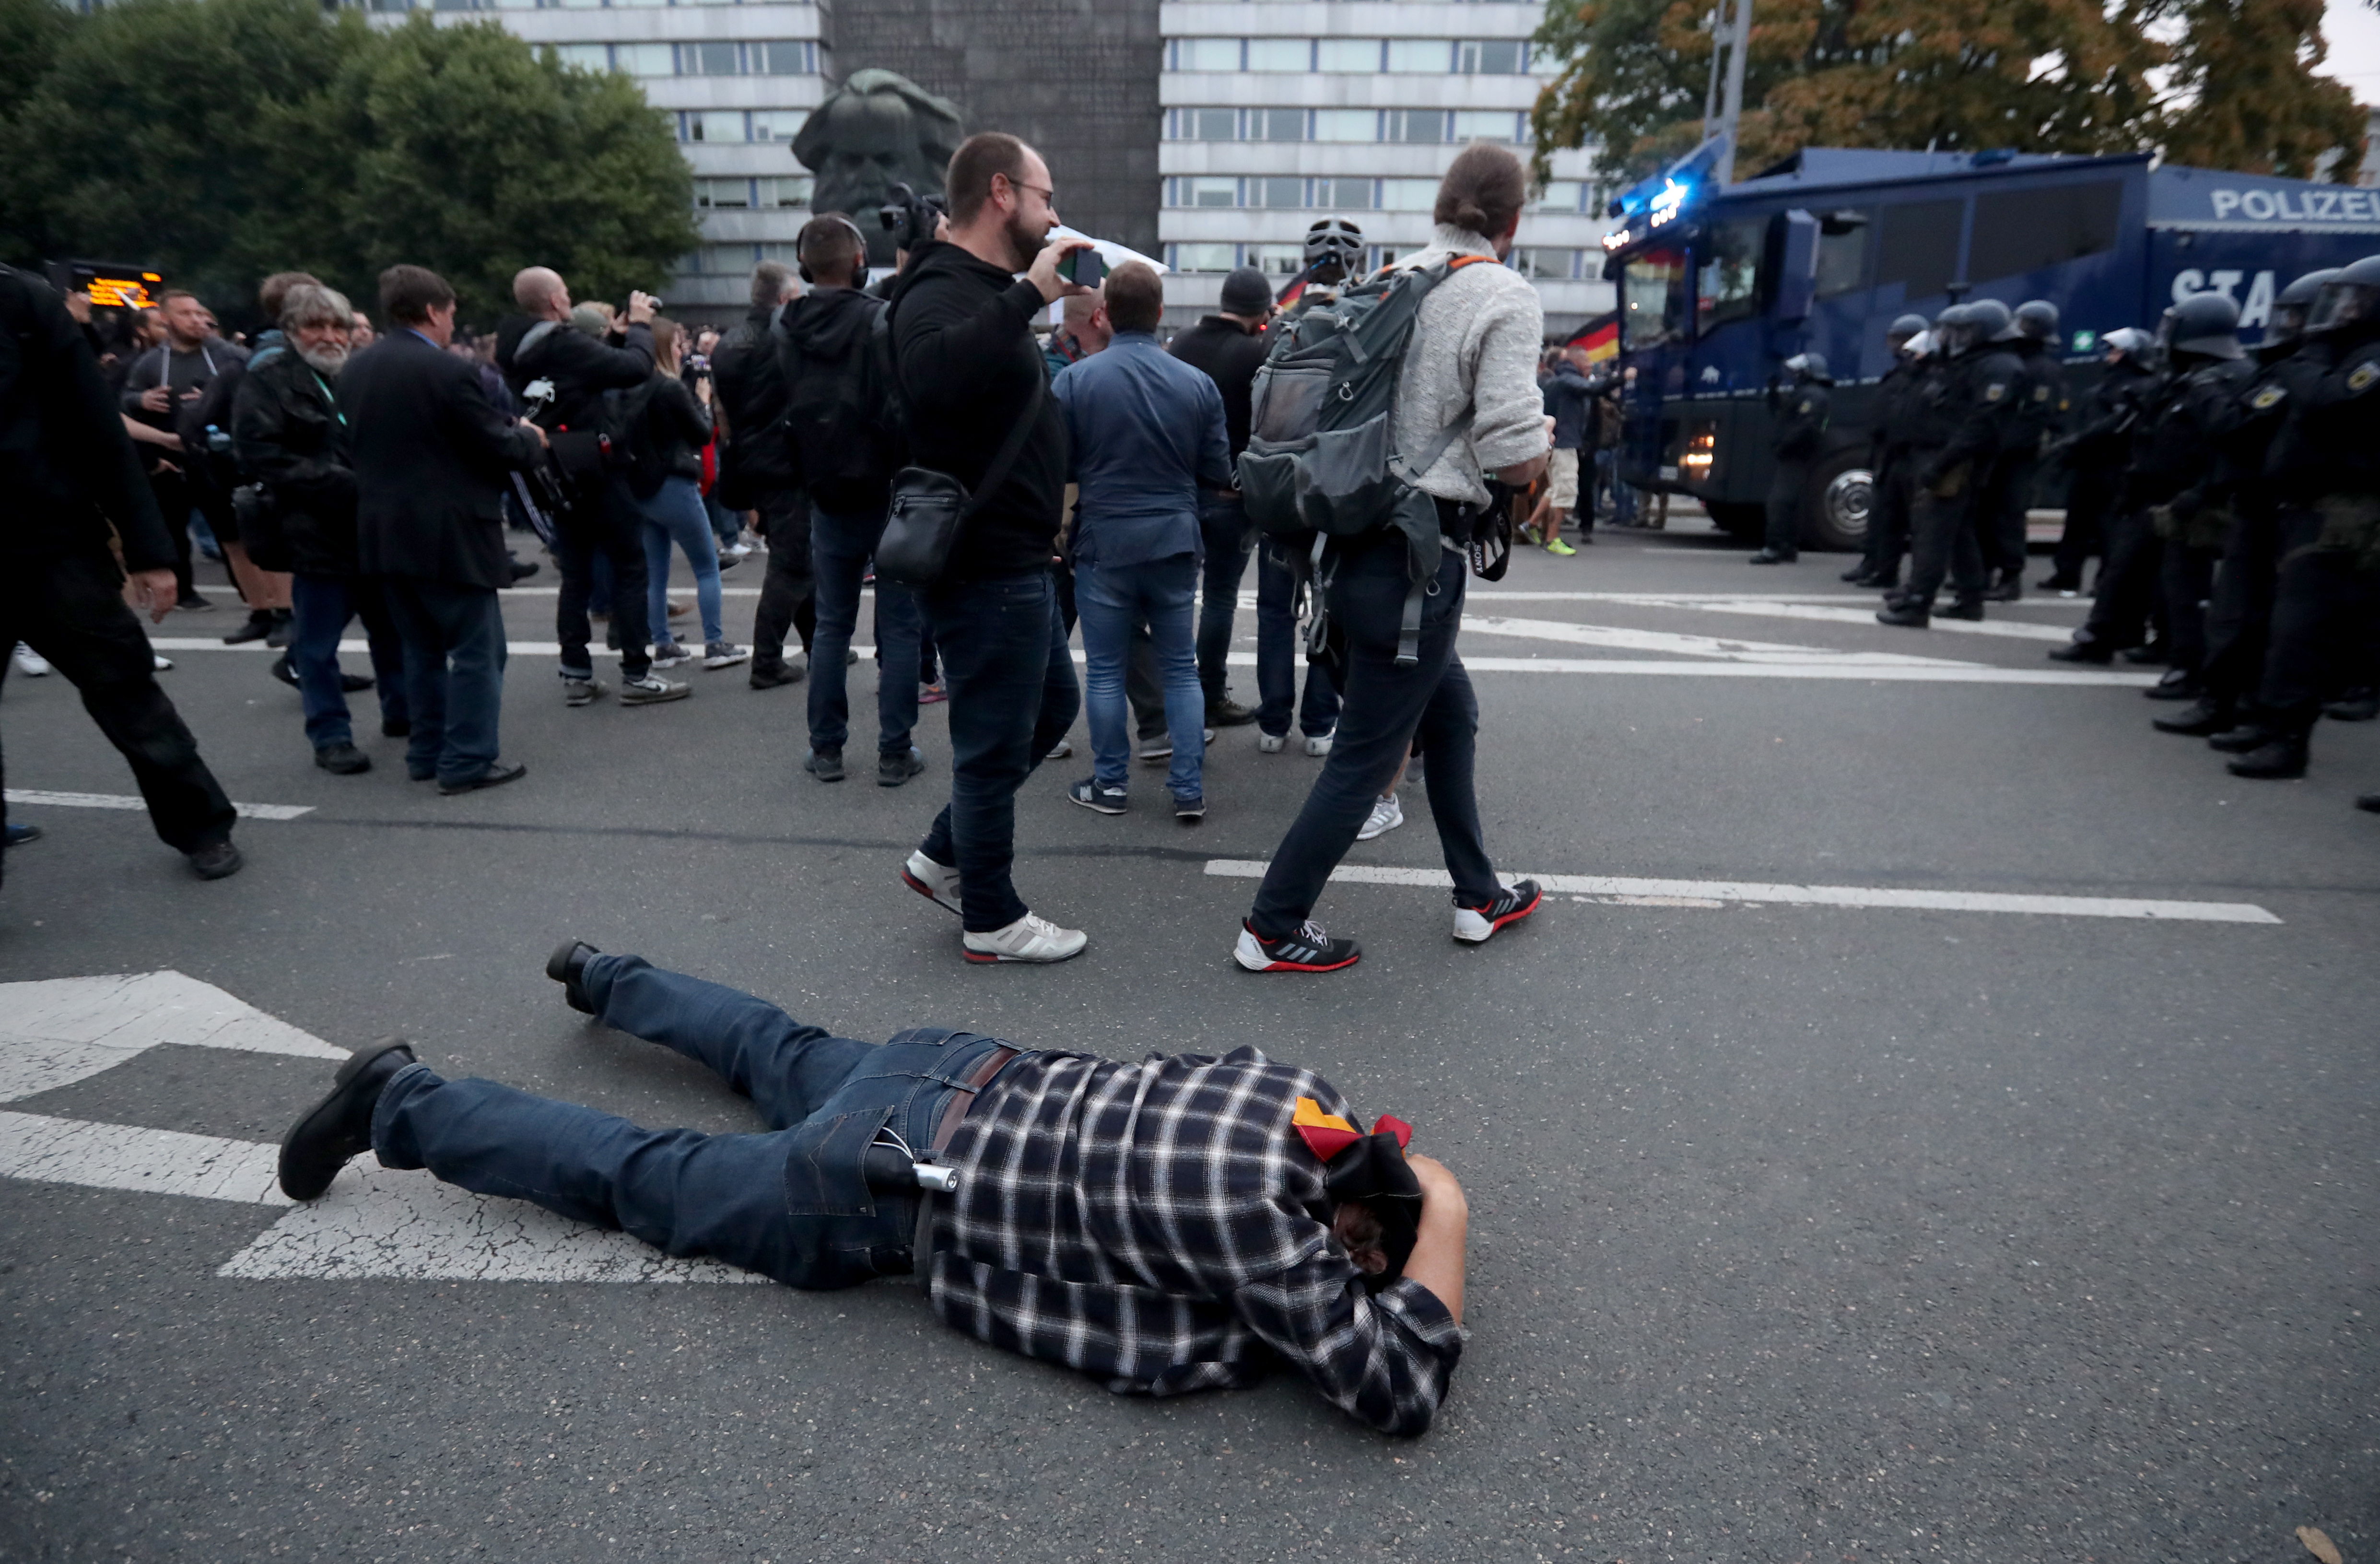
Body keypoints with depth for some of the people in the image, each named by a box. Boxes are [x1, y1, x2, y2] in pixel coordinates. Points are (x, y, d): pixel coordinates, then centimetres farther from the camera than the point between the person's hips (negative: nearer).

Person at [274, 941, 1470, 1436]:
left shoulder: (1297, 1091, -4)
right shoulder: (1260, 1217, -27)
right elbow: (1399, 1391, -24)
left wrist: (1397, 1176, 7)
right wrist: (1446, 1236, -12)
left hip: (967, 1081, 7)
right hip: (895, 1189, -7)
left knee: (785, 1056, 32)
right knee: (649, 1181, 13)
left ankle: (603, 978, 54)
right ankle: (400, 1106, 28)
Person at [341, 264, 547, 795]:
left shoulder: (354, 370, 9)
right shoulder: (448, 371, -15)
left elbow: (361, 444, 17)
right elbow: (500, 448, -13)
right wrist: (531, 438, 9)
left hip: (384, 531, 8)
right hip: (449, 536, -8)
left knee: (422, 647, 17)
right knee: (477, 649, 0)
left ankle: (427, 752, 22)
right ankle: (467, 761, 0)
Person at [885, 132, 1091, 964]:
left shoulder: (984, 290, 18)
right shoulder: (940, 292, -17)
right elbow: (932, 374, -40)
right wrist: (1027, 294, -33)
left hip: (1013, 560, 11)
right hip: (985, 567, -11)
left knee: (1053, 705, 22)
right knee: (997, 741, 1)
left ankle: (944, 856, 31)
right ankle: (992, 919, 18)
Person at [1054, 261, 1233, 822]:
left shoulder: (1074, 380, -9)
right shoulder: (1198, 383, -4)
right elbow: (1218, 474, 1)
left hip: (1104, 543, -2)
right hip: (1175, 542, 2)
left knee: (1105, 670, 10)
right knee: (1181, 669, 11)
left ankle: (1110, 784, 18)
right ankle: (1189, 790, 11)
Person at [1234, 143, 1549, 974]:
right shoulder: (1504, 297, -9)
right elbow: (1514, 458, -16)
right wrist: (1544, 436, 7)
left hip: (1352, 541, 8)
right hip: (1415, 558, -8)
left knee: (1452, 713, 22)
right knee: (1364, 757, 2)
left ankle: (1479, 897, 34)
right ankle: (1273, 928, 12)